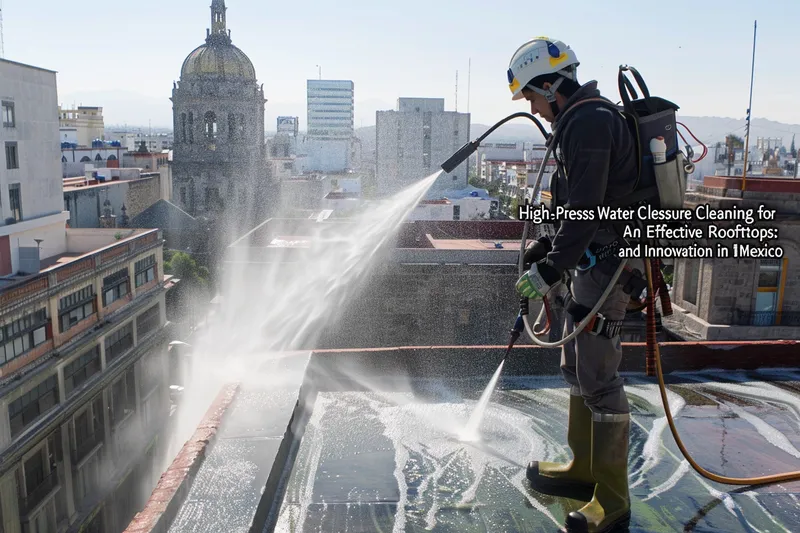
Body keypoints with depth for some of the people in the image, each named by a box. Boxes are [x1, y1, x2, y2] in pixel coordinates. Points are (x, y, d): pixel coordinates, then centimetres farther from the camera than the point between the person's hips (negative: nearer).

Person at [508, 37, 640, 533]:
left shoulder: (588, 122, -16)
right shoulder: (586, 118, 18)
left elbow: (585, 209, -23)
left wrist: (551, 269, -21)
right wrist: (548, 246, 20)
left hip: (607, 265, -11)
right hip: (595, 261, 11)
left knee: (599, 377, -6)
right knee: (576, 365, 17)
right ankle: (583, 469, 31)